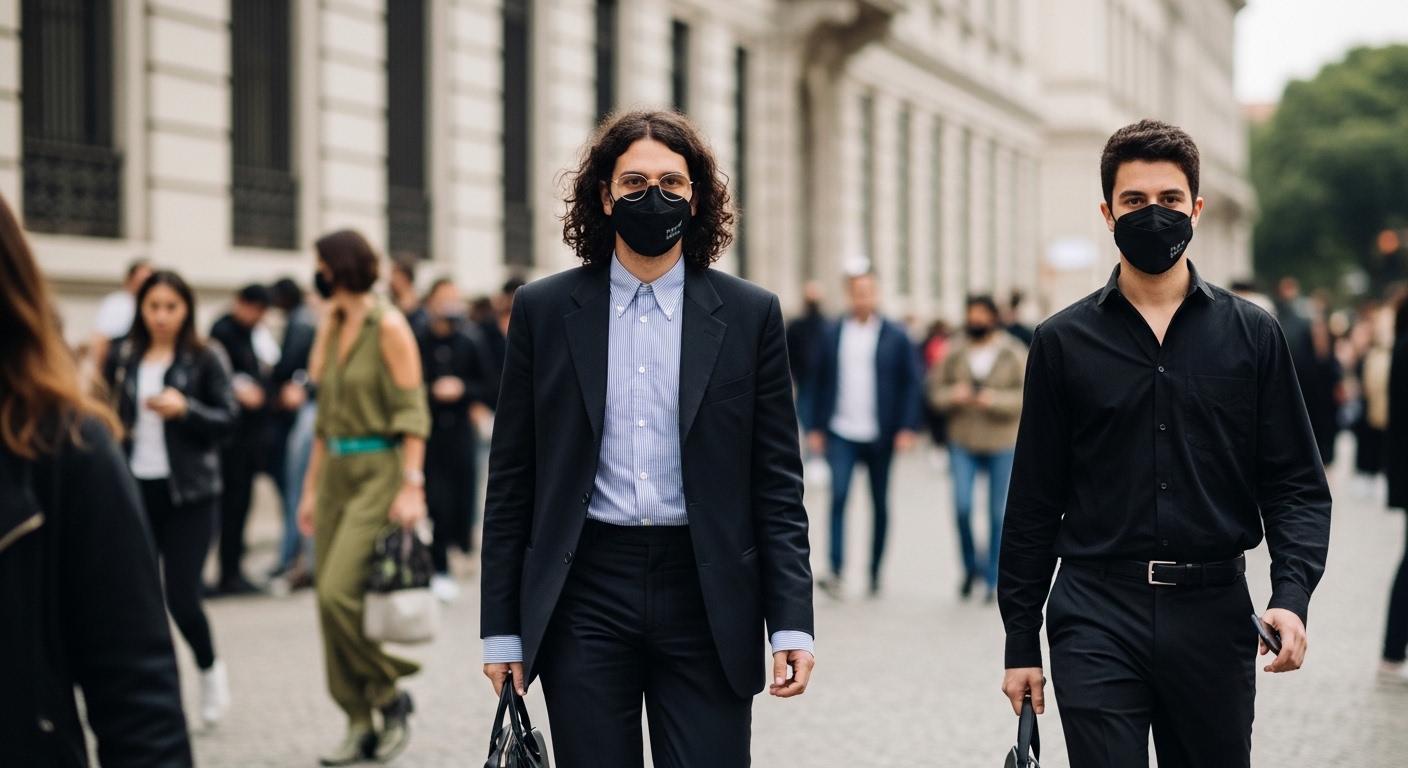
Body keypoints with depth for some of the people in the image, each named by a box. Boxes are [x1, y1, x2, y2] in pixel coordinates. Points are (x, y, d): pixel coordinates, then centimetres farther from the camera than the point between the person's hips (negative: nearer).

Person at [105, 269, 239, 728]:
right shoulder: (122, 358, 6)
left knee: (182, 597, -7)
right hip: (134, 489, 3)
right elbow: (107, 413, 17)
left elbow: (228, 420, -3)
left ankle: (210, 669, 22)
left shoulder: (203, 361, -2)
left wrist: (185, 408, -18)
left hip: (189, 493, -3)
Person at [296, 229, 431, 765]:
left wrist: (412, 485, -19)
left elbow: (412, 413, -12)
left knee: (340, 592, -18)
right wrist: (311, 487, 16)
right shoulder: (332, 329, 14)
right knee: (330, 599, 4)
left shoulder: (388, 327, -8)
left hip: (379, 472, -8)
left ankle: (391, 696, 1)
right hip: (336, 472, 8)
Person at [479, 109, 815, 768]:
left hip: (706, 597, 0)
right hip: (584, 597, 0)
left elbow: (777, 485, 4)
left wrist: (791, 623, -4)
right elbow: (511, 483, 6)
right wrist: (502, 628, 2)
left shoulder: (749, 315, 5)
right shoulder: (545, 311, 5)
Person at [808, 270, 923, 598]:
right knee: (838, 496, -14)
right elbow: (822, 382, 9)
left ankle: (875, 571, 18)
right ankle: (836, 571, -16)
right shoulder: (834, 334, 5)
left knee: (879, 505, 8)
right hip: (841, 433, 0)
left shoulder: (895, 336, 0)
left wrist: (908, 428, -8)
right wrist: (817, 427, 5)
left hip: (880, 435, 0)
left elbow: (913, 382, 0)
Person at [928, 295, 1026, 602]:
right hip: (963, 443, 1)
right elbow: (936, 389, 10)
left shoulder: (1015, 355, -2)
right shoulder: (956, 354, 4)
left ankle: (993, 579, 16)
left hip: (1002, 444, -1)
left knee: (999, 514, 4)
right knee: (962, 506, -10)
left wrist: (995, 400, -20)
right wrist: (953, 395, -12)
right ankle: (971, 566, 14)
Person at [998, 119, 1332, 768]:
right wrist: (1020, 643, 5)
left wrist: (1291, 595, -12)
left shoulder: (1252, 334, 6)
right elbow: (1034, 502, 6)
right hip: (1096, 617, -1)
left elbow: (1296, 484, 5)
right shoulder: (1064, 341, 5)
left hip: (1212, 615, 1)